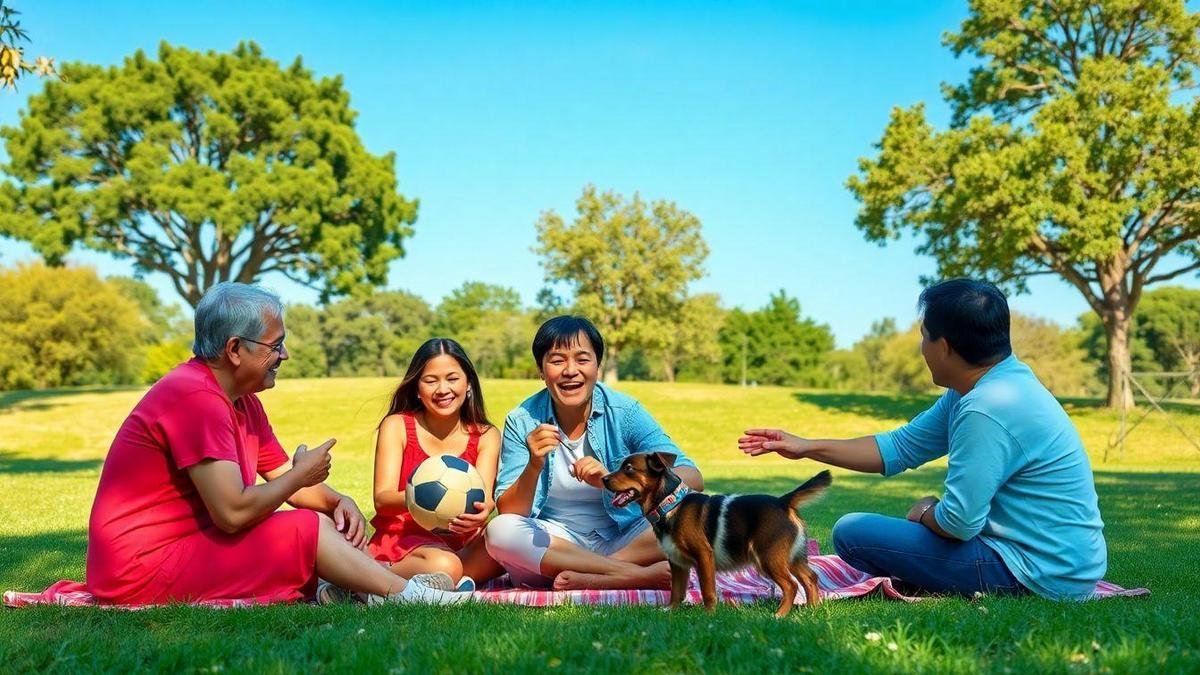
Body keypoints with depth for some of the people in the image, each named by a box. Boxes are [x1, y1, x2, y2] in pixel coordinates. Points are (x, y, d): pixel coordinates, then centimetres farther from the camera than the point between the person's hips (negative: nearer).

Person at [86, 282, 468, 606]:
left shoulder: (242, 400, 10)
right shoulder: (196, 398, -22)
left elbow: (286, 480, 14)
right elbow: (233, 512, -28)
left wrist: (338, 501, -7)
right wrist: (302, 474, -12)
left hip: (183, 545, 10)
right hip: (143, 572, -10)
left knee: (328, 521, 2)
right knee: (308, 529, -16)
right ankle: (408, 596, -9)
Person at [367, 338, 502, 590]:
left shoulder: (486, 436, 5)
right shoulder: (397, 426, 0)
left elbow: (483, 497, -10)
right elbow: (382, 499, -10)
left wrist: (482, 511, -37)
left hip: (462, 542, 4)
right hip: (401, 538, -4)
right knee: (443, 566, -37)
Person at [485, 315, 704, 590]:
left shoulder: (624, 412, -12)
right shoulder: (522, 422, -9)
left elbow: (693, 480, -21)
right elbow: (508, 514, -9)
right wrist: (534, 467, -29)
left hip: (622, 539, -1)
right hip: (551, 541, 1)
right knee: (499, 531, -29)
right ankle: (636, 575, -26)